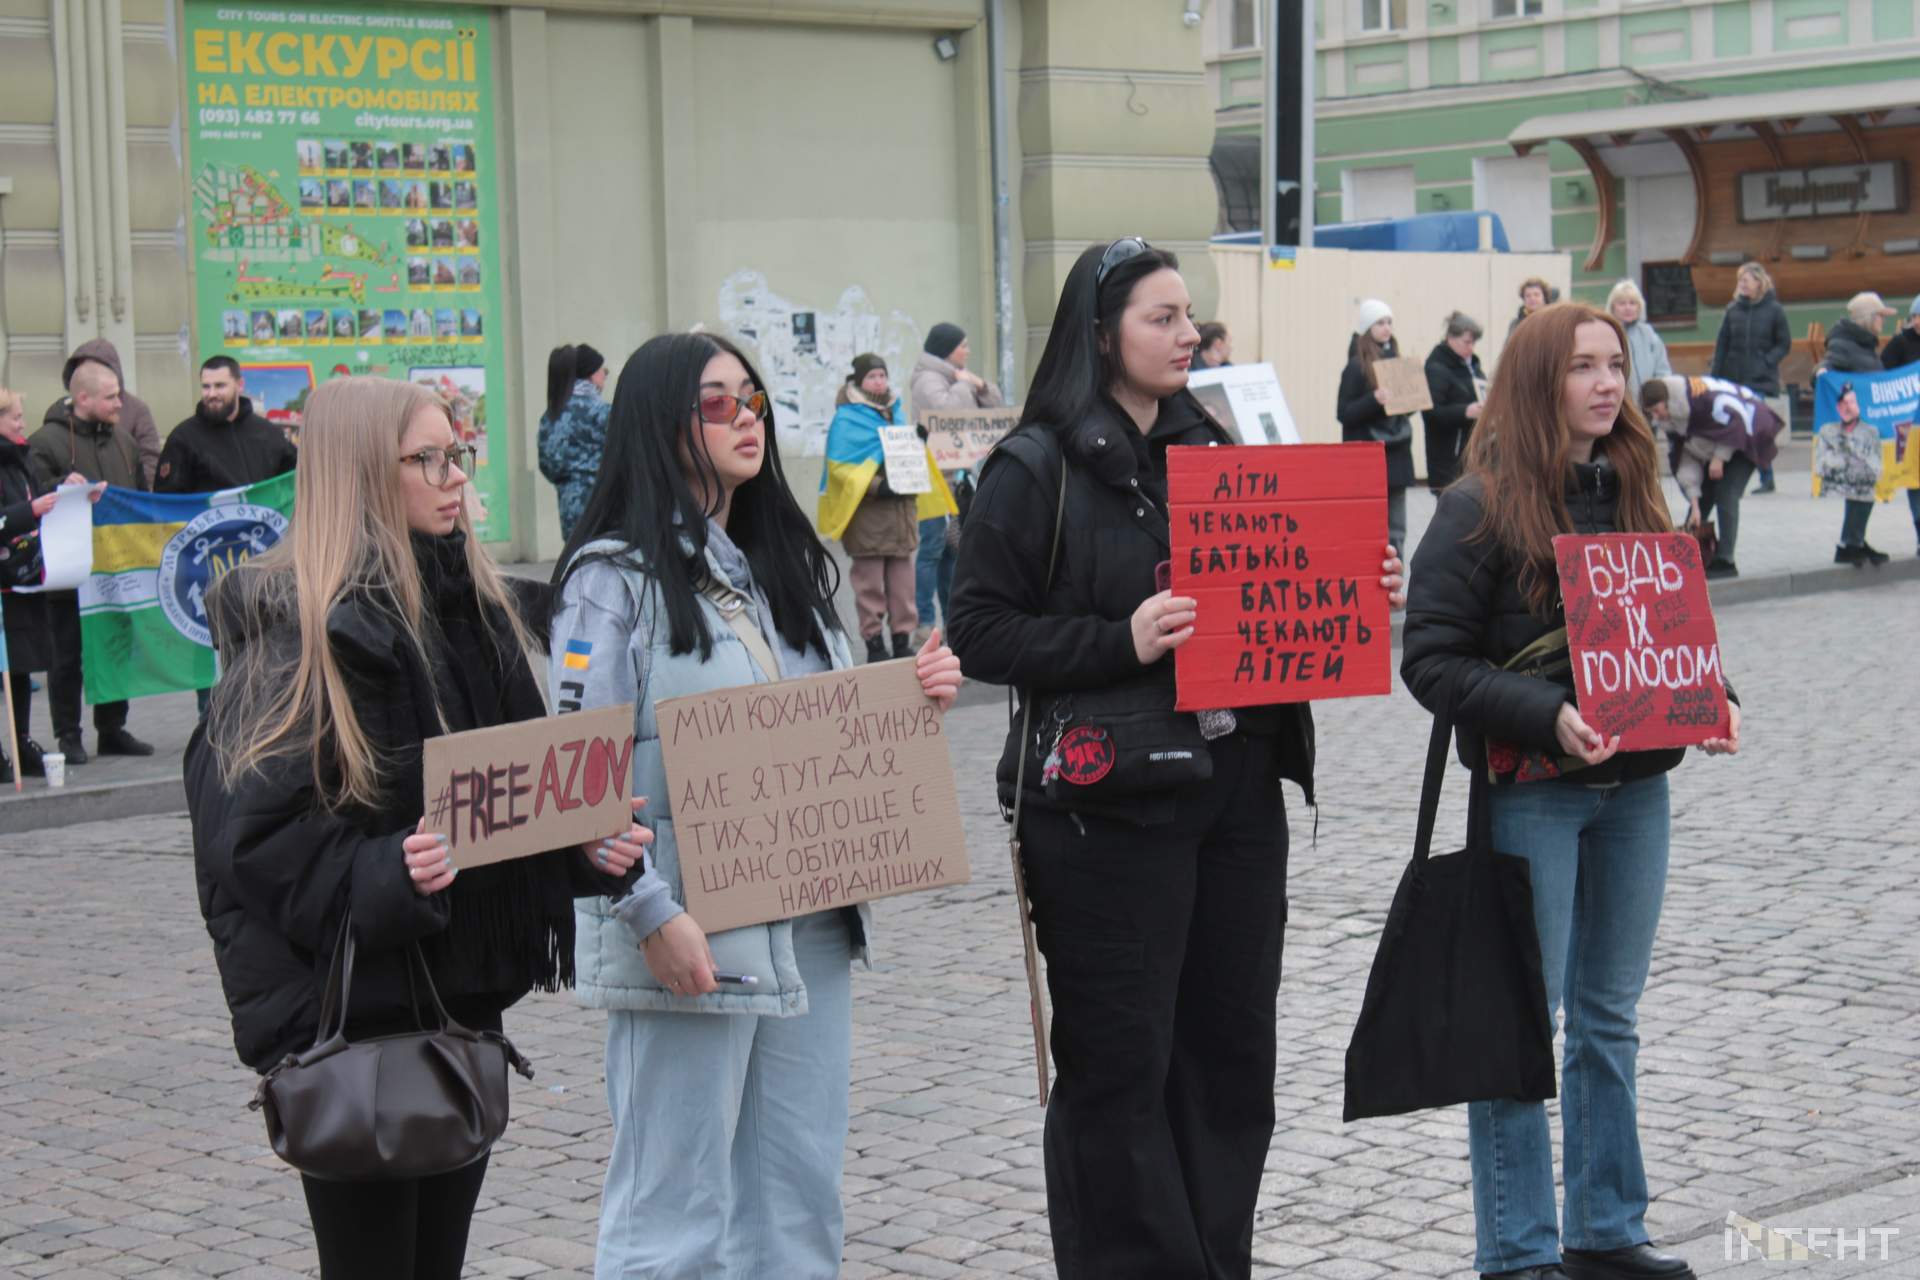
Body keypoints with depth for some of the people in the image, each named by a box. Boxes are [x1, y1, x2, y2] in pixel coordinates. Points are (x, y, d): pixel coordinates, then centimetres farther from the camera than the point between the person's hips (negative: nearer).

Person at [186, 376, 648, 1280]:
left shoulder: (475, 604, 10)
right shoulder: (306, 628, -13)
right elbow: (250, 831, -18)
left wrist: (587, 845, 0)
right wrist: (380, 876, -31)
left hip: (467, 984, 7)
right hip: (354, 1000, -7)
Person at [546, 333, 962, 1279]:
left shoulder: (789, 565, 16)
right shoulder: (615, 577, -8)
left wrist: (916, 696, 1)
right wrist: (654, 915, -20)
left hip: (808, 925, 7)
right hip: (687, 936, -7)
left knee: (801, 1192, 11)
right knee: (676, 1204, -2)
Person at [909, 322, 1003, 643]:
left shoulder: (958, 376, 18)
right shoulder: (928, 379, -9)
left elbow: (994, 406, 19)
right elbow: (944, 408, -27)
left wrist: (981, 385, 1)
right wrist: (964, 385, -10)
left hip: (958, 474, 9)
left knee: (952, 545, 13)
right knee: (932, 546, -9)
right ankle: (924, 623, -8)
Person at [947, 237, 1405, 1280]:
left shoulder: (1211, 448, 14)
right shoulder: (1036, 468, -6)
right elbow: (980, 633, -10)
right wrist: (1122, 642, -20)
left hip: (1238, 788, 7)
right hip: (1107, 807, -6)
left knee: (1231, 1050, 12)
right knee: (1119, 1065, -1)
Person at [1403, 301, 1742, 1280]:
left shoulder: (1633, 493, 10)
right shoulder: (1481, 508, -10)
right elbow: (1432, 659, -13)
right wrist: (1548, 716, -25)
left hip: (1635, 786, 6)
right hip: (1530, 791, -6)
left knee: (1611, 1014, 14)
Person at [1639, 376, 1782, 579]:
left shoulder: (1702, 397, -35)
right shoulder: (1670, 421, -8)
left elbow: (1737, 420, -27)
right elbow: (1687, 458, -6)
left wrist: (1719, 457, -23)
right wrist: (1694, 504, -12)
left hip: (1746, 437, -8)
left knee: (1725, 495, -17)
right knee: (1702, 495, 4)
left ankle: (1724, 562, -16)